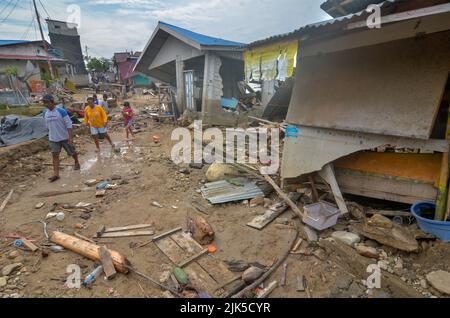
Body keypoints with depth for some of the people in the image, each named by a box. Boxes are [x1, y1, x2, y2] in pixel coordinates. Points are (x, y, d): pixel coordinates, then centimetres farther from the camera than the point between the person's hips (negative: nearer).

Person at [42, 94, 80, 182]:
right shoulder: (45, 113, 3)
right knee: (55, 155, -2)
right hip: (53, 139, 4)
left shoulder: (61, 111, -14)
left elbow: (69, 125, -15)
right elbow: (48, 126, 16)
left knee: (72, 152, 12)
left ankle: (77, 162, 42)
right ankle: (56, 174, -2)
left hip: (65, 137, -4)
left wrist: (70, 138, -20)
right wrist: (50, 135, 20)